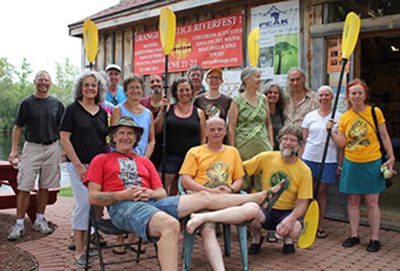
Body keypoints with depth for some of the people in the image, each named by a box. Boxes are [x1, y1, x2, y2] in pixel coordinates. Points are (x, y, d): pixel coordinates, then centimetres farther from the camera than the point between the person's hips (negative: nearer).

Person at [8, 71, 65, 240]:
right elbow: (18, 128, 3)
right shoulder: (27, 103, 3)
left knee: (45, 187, 7)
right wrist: (14, 149, -6)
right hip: (32, 147, -2)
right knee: (24, 187, -5)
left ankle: (39, 220, 19)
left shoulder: (56, 104, 9)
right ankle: (19, 224, 2)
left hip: (52, 148, 2)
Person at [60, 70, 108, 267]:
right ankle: (79, 250, 2)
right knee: (83, 204, -9)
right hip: (78, 164, -4)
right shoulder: (73, 109, 1)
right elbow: (64, 138, -5)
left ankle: (87, 243, 18)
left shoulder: (102, 112, 14)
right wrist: (78, 165, -10)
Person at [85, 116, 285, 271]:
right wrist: (123, 195, -11)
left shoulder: (144, 162, 27)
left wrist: (150, 193, -3)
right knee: (170, 224, -36)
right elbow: (93, 197, 4)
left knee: (204, 198, -7)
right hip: (122, 207, -5)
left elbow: (162, 194, 21)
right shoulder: (101, 160, 14)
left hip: (151, 202, 5)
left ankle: (260, 196, -4)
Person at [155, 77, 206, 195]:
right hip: (170, 156, -1)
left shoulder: (199, 113, 7)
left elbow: (203, 138, 10)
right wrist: (162, 111, -7)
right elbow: (157, 130, 0)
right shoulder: (168, 109, 5)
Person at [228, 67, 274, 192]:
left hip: (263, 145, 4)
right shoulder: (237, 100, -1)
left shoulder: (263, 99, 14)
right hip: (244, 145, -4)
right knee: (245, 185, 2)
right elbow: (231, 128, -4)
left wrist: (271, 144, 9)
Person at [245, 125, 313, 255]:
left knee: (295, 230, -33)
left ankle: (287, 239, 9)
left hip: (288, 212, 0)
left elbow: (303, 203, -8)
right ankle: (257, 238, 3)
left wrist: (291, 218, -28)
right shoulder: (266, 157, -4)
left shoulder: (304, 170, -6)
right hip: (265, 209, 0)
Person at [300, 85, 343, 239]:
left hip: (328, 160, -1)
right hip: (309, 158, 1)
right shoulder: (310, 116, 8)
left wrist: (339, 165, 1)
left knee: (322, 192, 4)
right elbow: (303, 140, 9)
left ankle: (319, 226, 15)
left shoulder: (339, 117, 4)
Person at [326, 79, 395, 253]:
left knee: (371, 203, 1)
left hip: (372, 163, -3)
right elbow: (342, 143, 4)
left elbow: (384, 136, 1)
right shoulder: (344, 117, 5)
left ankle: (375, 238, 13)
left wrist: (391, 158, -3)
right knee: (352, 201, 8)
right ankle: (354, 235, 21)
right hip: (351, 163, 3)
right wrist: (331, 132, -8)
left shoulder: (375, 112, -3)